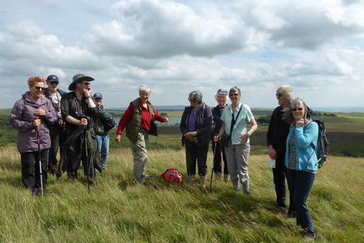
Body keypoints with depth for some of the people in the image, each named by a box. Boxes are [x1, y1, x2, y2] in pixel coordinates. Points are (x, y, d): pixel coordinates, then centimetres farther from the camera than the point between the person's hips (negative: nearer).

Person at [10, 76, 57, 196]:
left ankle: (40, 189, 30)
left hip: (44, 141, 4)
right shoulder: (21, 103, -9)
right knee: (29, 168, 4)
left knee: (42, 167, 14)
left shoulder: (47, 102, 4)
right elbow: (13, 121, -7)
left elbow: (54, 118, 7)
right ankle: (30, 190, 22)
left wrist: (45, 114, -13)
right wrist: (30, 124, -18)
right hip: (27, 143, -4)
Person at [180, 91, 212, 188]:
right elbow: (182, 125, 9)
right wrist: (186, 133, -10)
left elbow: (208, 128, -14)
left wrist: (195, 133, -20)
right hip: (189, 141, 4)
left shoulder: (206, 110, -8)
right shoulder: (187, 110, 5)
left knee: (202, 163, 5)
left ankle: (203, 185, 19)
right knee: (190, 162, 8)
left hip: (202, 142, -4)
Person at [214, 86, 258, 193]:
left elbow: (254, 125, -9)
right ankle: (236, 186, 36)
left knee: (242, 168, -3)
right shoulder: (226, 109, 4)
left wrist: (248, 133, -27)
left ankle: (246, 189, 18)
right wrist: (219, 135, -3)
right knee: (231, 169, 13)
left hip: (242, 142, -4)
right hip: (229, 142, 4)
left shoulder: (245, 108, -9)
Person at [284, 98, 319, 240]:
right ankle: (300, 223, 36)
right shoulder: (292, 126, 8)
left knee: (300, 202, -7)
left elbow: (303, 143, -25)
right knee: (294, 199, 16)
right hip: (291, 167, 7)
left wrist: (299, 127, -16)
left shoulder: (312, 125, -12)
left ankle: (310, 231, 11)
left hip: (305, 168, -7)